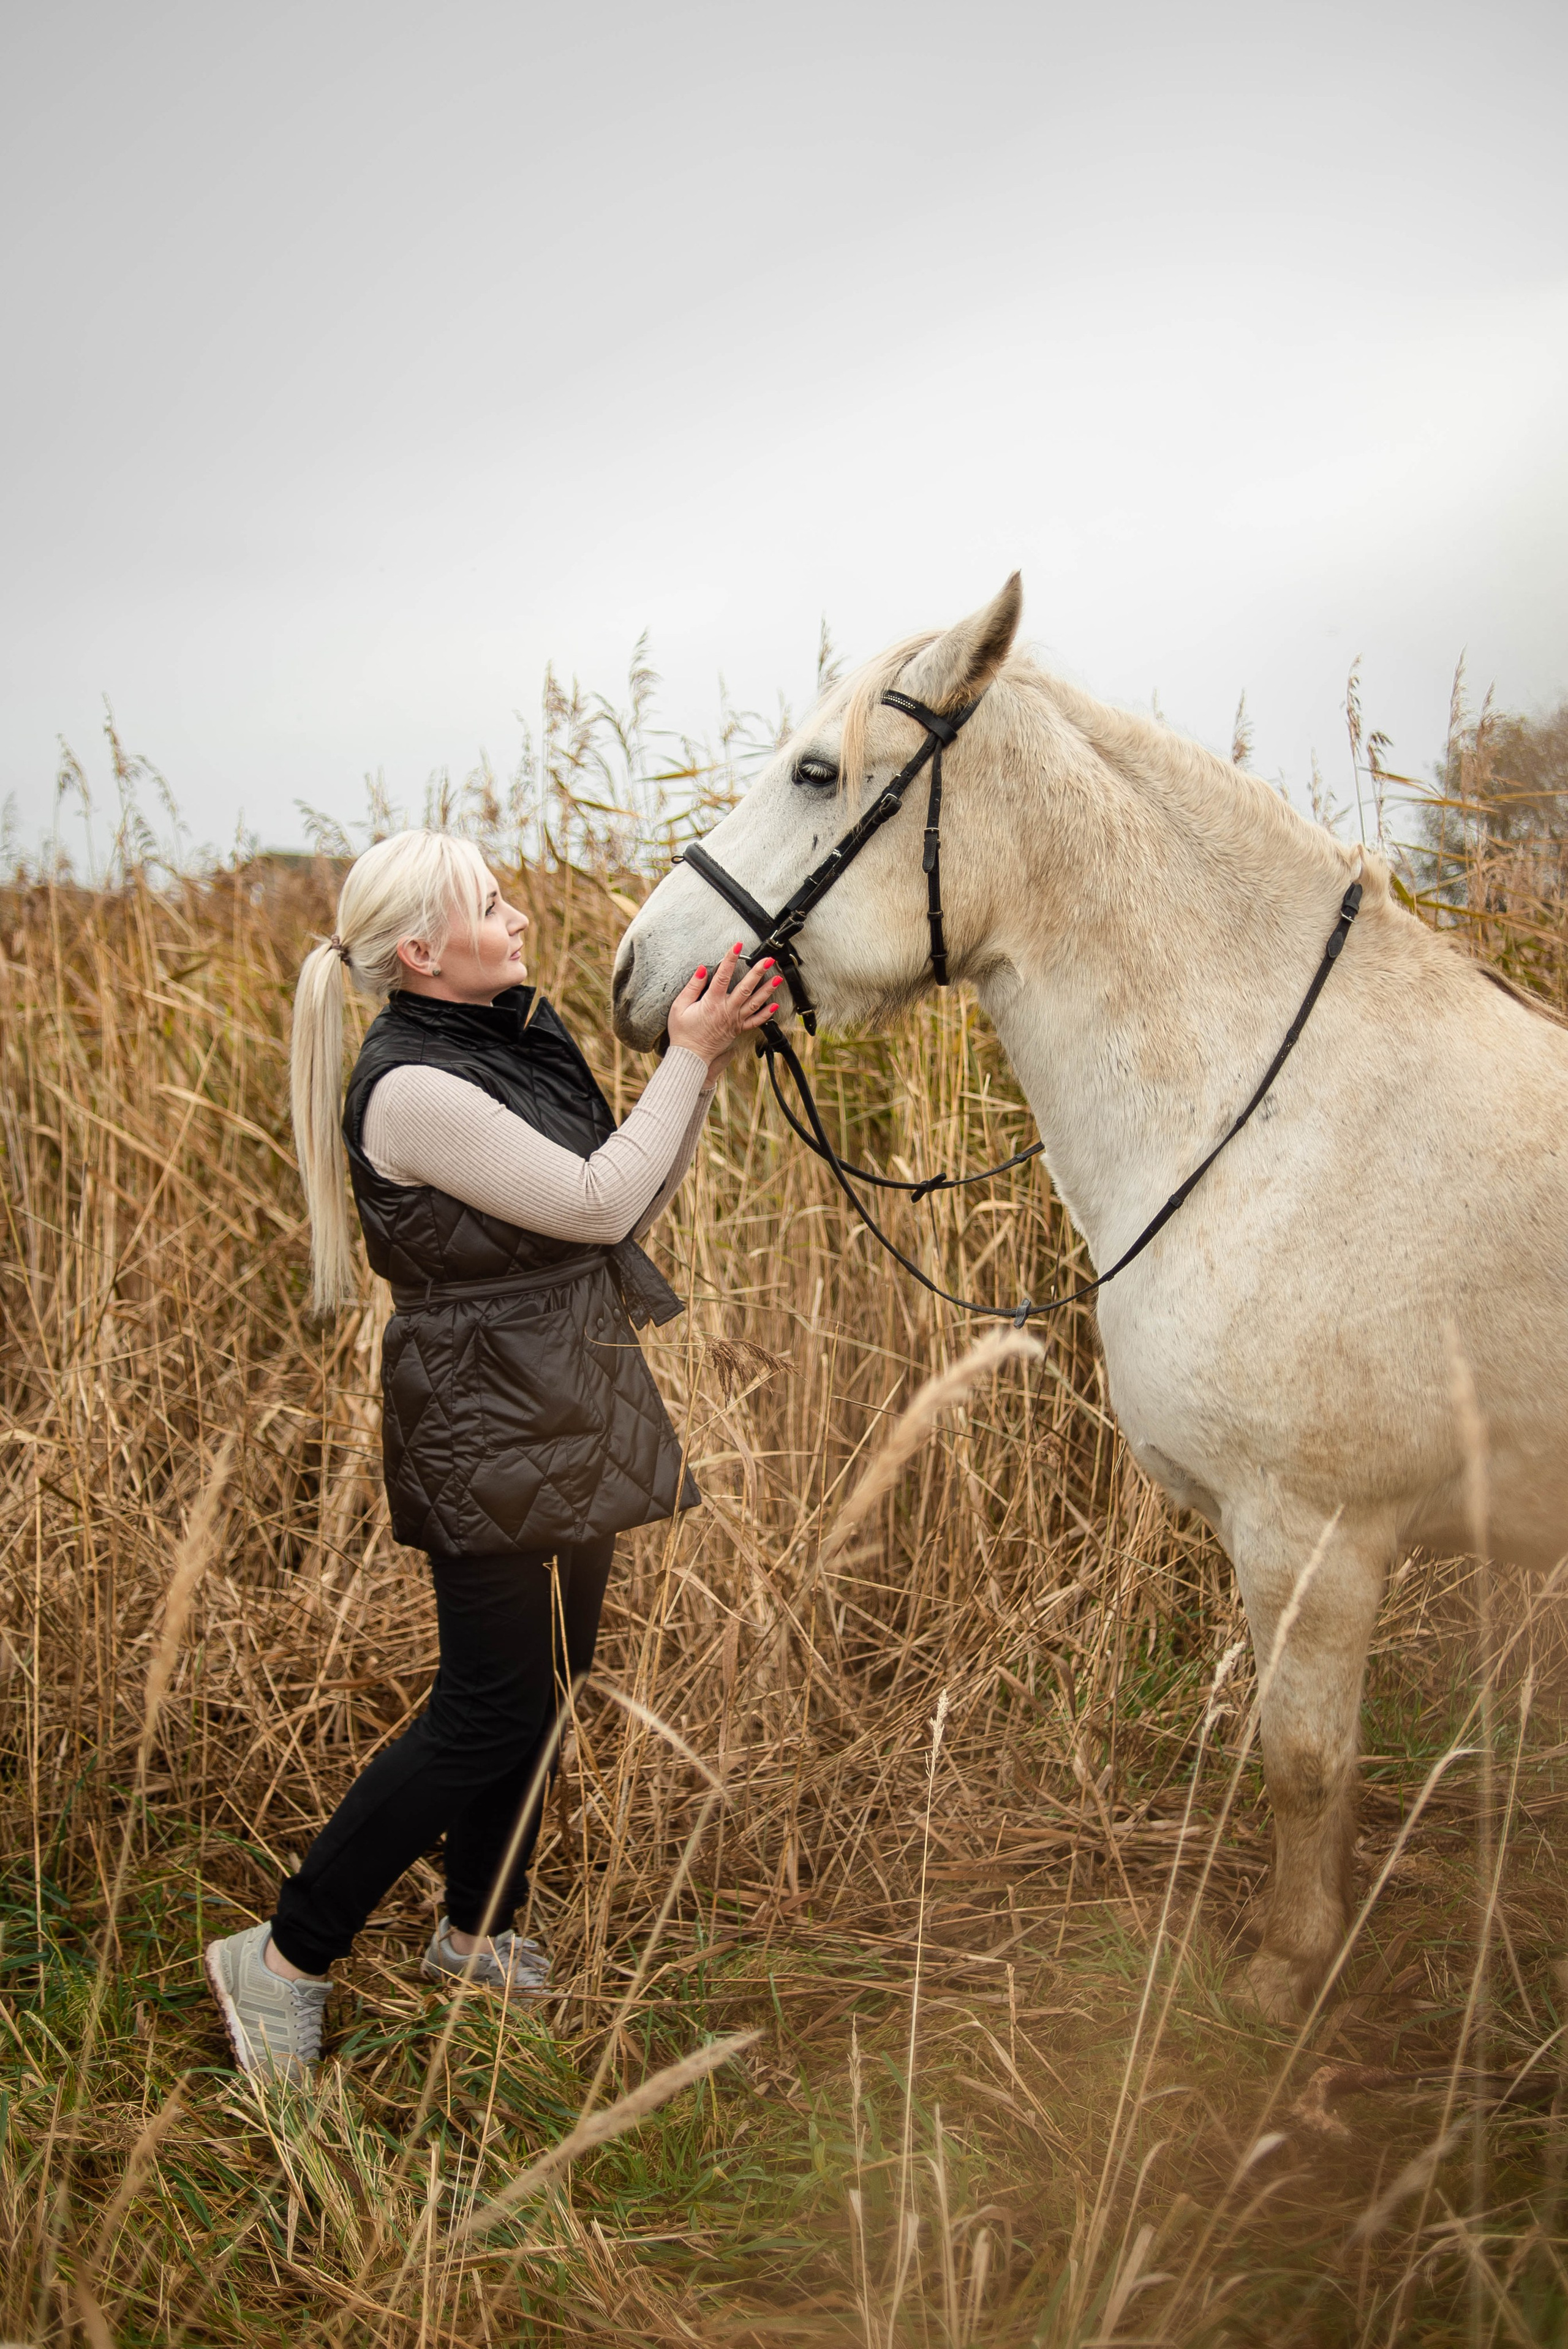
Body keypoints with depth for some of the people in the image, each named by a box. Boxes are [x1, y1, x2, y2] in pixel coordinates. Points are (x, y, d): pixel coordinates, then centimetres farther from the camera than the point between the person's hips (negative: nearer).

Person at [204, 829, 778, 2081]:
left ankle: (477, 1934, 34)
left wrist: (709, 1053, 1)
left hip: (564, 1421, 9)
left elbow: (641, 1192, 11)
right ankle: (285, 1957, 12)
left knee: (543, 1683, 17)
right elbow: (600, 1203, -21)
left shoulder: (518, 1041, 9)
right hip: (494, 1435, -9)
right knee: (491, 1715, -3)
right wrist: (689, 1059, -14)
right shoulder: (414, 1088, -21)